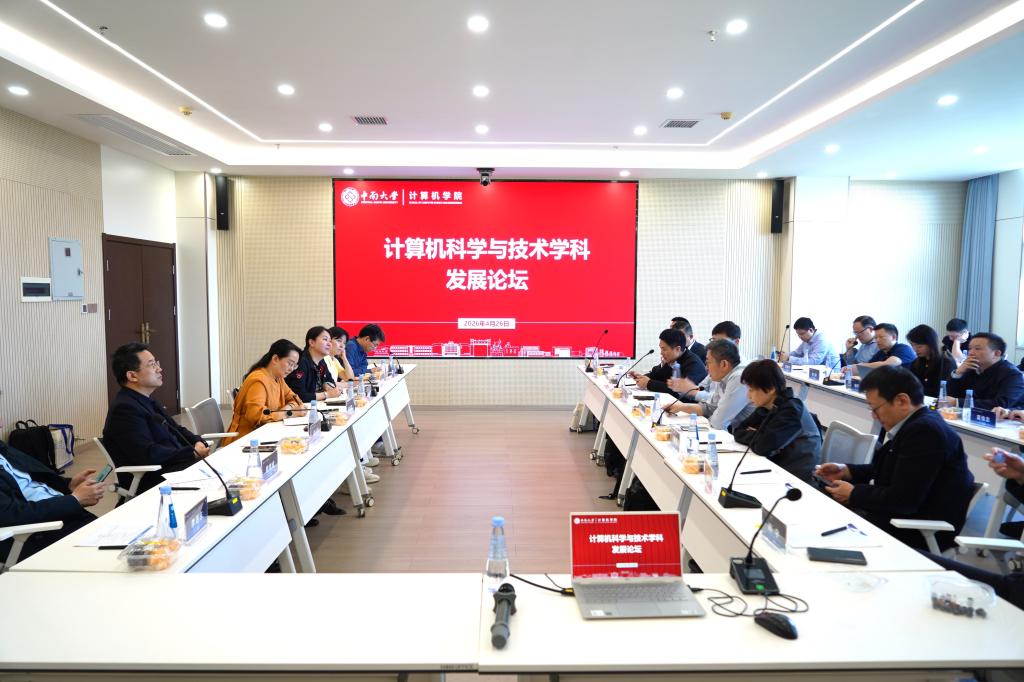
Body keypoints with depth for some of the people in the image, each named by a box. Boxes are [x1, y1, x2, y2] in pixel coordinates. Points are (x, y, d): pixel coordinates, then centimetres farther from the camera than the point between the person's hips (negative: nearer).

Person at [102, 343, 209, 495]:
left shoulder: (145, 401, 15)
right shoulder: (125, 408, -16)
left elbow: (175, 429, 21)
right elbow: (148, 455, -24)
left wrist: (197, 442, 0)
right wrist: (193, 453, -17)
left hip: (171, 467, 9)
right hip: (154, 481, -9)